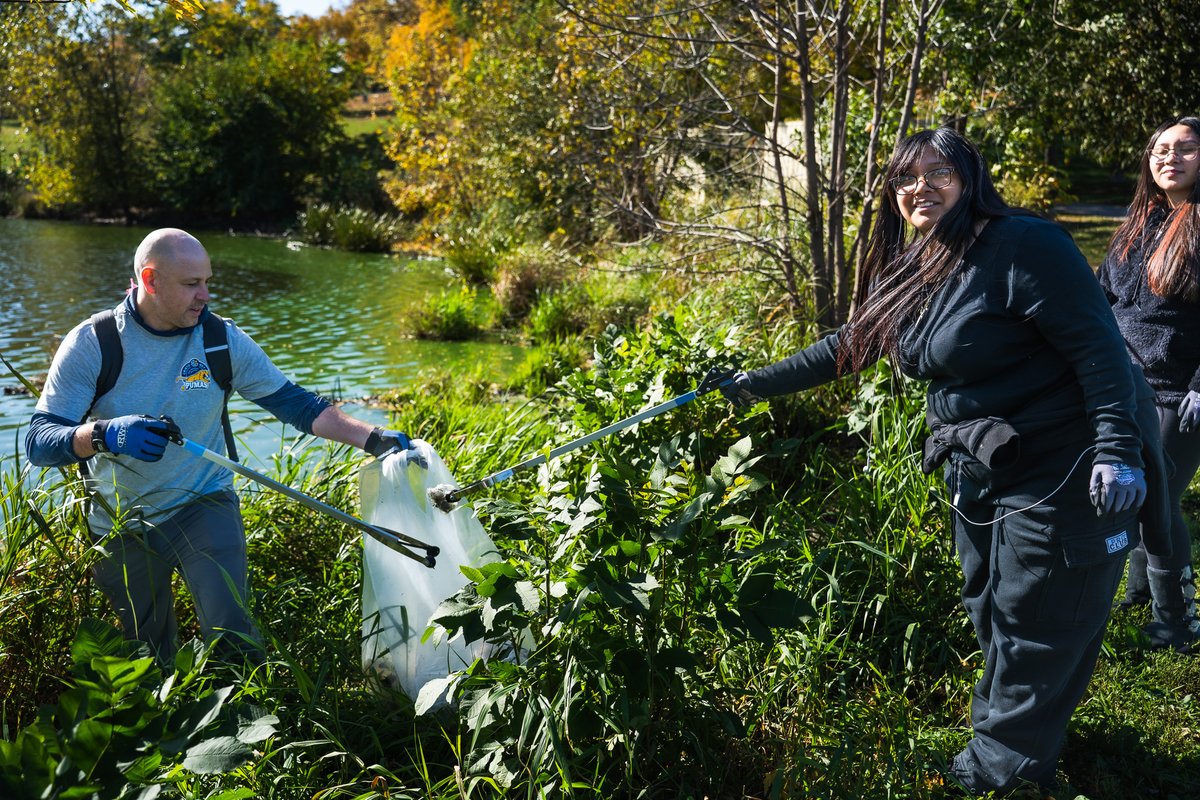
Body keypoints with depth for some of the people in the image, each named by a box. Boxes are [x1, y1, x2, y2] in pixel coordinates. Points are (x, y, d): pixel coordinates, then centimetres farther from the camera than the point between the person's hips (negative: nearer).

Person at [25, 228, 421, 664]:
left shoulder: (222, 339, -8)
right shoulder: (90, 344, -12)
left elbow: (294, 403, -5)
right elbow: (39, 441, -16)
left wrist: (373, 438, -16)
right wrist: (104, 434, -38)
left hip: (204, 508, 0)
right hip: (121, 527, 1)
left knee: (231, 633, -18)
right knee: (147, 655, 14)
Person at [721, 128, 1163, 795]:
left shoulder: (1021, 246, -19)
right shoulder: (912, 272, 6)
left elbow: (1098, 348, -20)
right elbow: (850, 346, 13)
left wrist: (1118, 452, -25)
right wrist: (762, 383, 12)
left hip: (1059, 476, -8)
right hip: (977, 474, 8)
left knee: (1037, 626, 5)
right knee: (991, 611, 19)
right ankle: (1020, 721, 41)